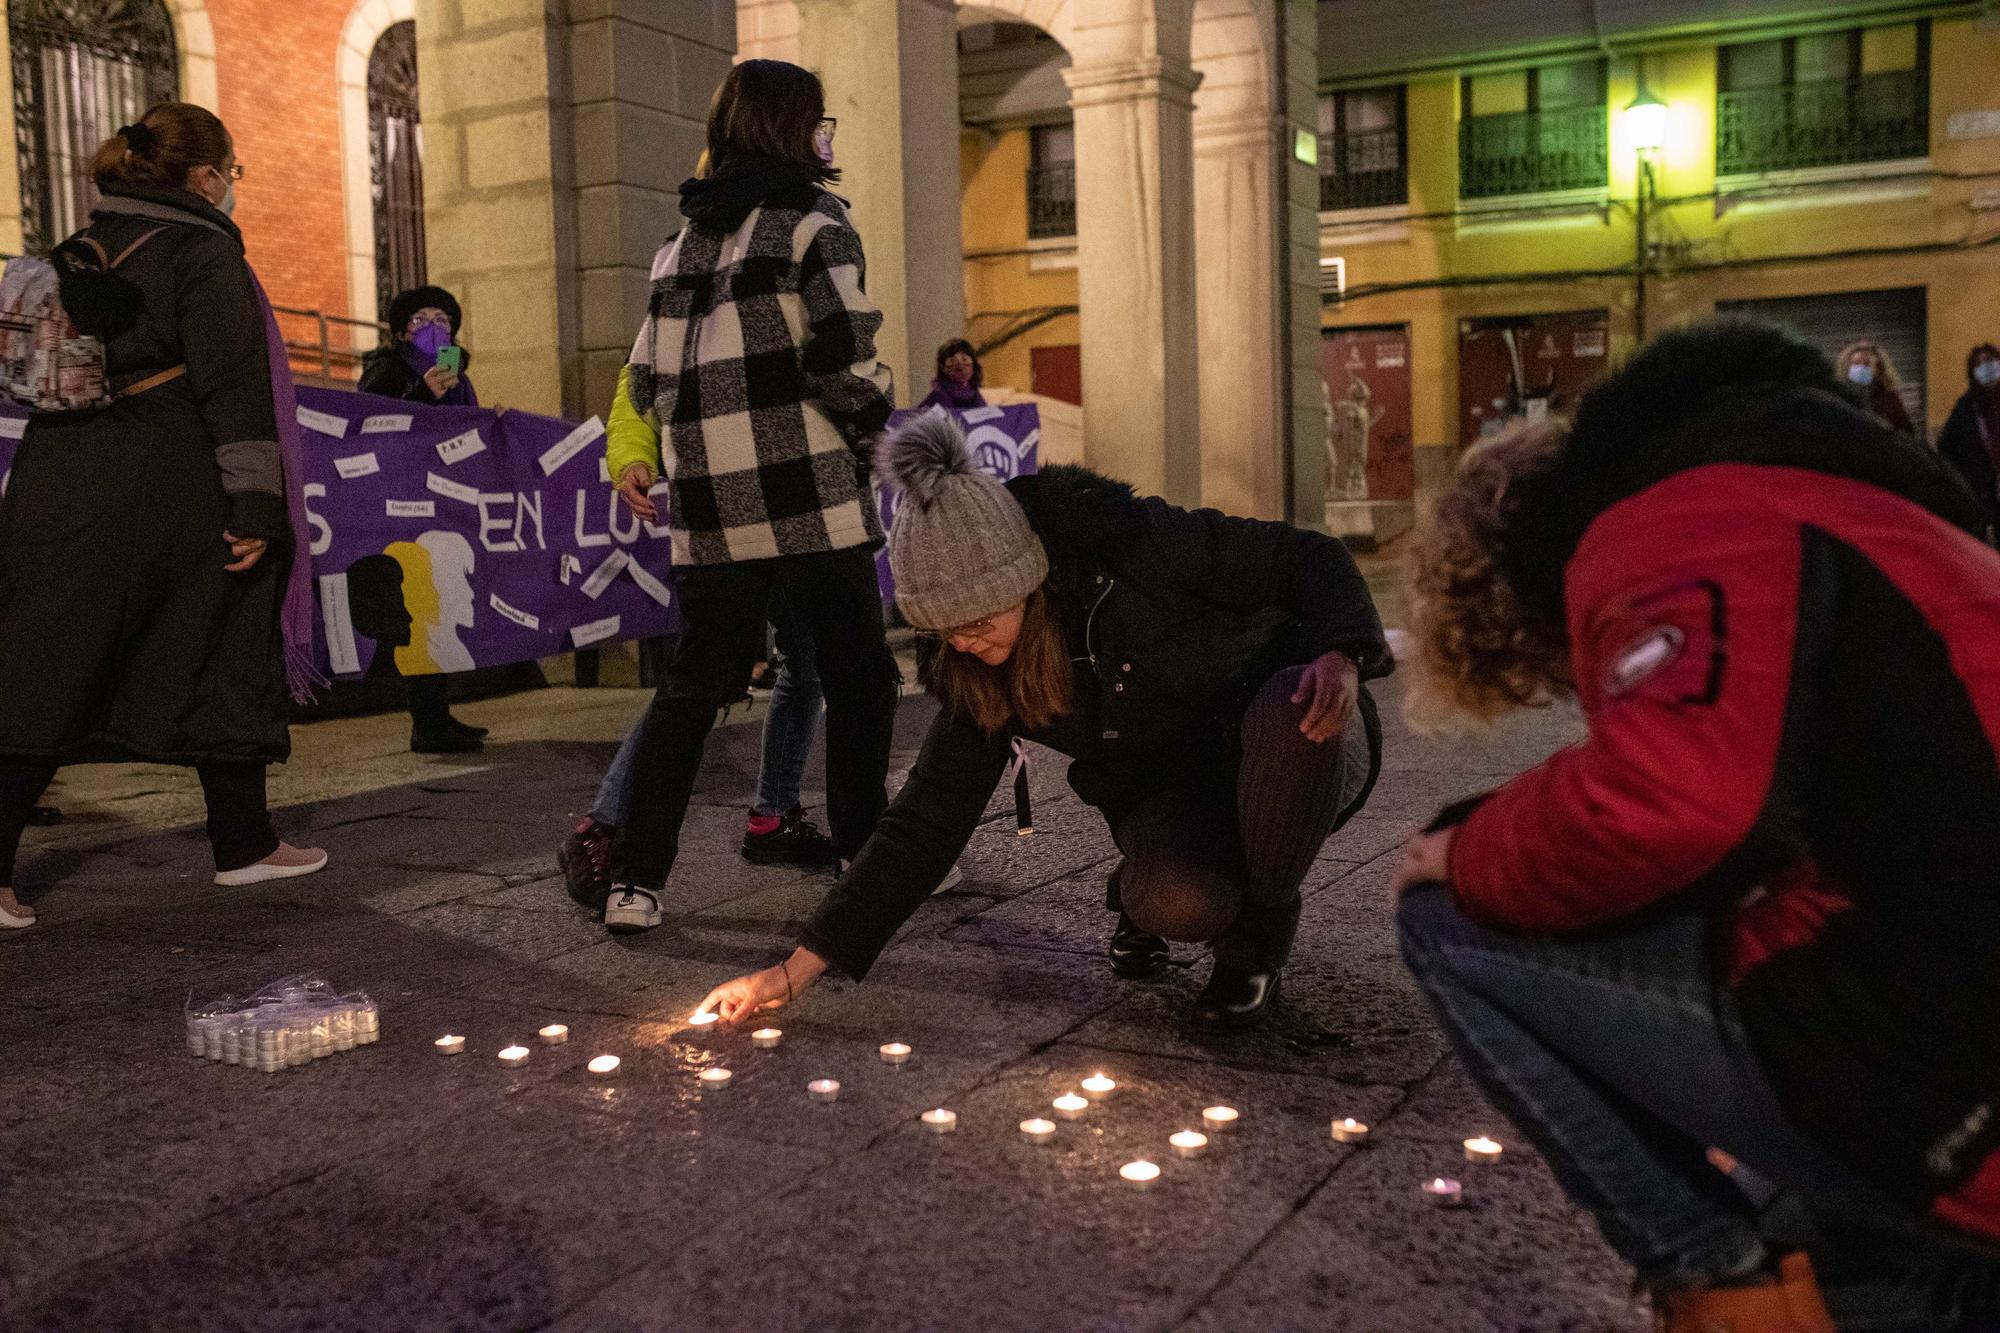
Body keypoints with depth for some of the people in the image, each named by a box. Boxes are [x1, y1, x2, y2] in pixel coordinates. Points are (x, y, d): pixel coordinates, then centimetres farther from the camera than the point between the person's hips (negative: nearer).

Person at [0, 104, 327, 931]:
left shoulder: (81, 249, 18)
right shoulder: (202, 251, -5)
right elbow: (233, 382, -14)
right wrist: (256, 501, -16)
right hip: (167, 486, -6)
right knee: (223, 655, 7)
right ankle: (243, 845, 12)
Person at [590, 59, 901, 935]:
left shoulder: (681, 245, 17)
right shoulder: (812, 225, -4)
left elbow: (648, 370, 14)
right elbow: (842, 361, -12)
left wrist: (632, 455, 13)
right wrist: (875, 428, 4)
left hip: (708, 513, 6)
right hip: (811, 501, -6)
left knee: (692, 687, 11)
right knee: (858, 678, 8)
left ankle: (635, 880, 7)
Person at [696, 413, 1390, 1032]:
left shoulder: (1135, 545, -22)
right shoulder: (974, 674, -9)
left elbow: (1308, 558, -14)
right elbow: (925, 822, -8)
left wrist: (1339, 659, -35)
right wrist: (797, 970, -12)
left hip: (1294, 744, -1)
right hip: (1173, 791, 2)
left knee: (1288, 713, -38)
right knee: (1177, 901, -34)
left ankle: (1254, 940, -13)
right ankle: (1141, 894, 6)